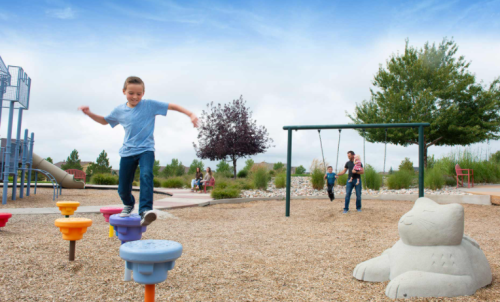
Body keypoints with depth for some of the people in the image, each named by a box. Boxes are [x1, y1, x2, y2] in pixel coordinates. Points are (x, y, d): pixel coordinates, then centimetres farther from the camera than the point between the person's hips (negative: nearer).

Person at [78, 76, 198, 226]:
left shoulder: (150, 105, -5)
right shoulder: (119, 110, 5)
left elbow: (172, 106, -8)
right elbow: (104, 121, 23)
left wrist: (191, 114, -18)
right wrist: (89, 113, 7)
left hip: (146, 149, -3)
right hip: (127, 151, 3)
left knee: (146, 175, -33)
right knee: (123, 189, 6)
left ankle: (145, 210, -39)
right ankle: (128, 204, 40)